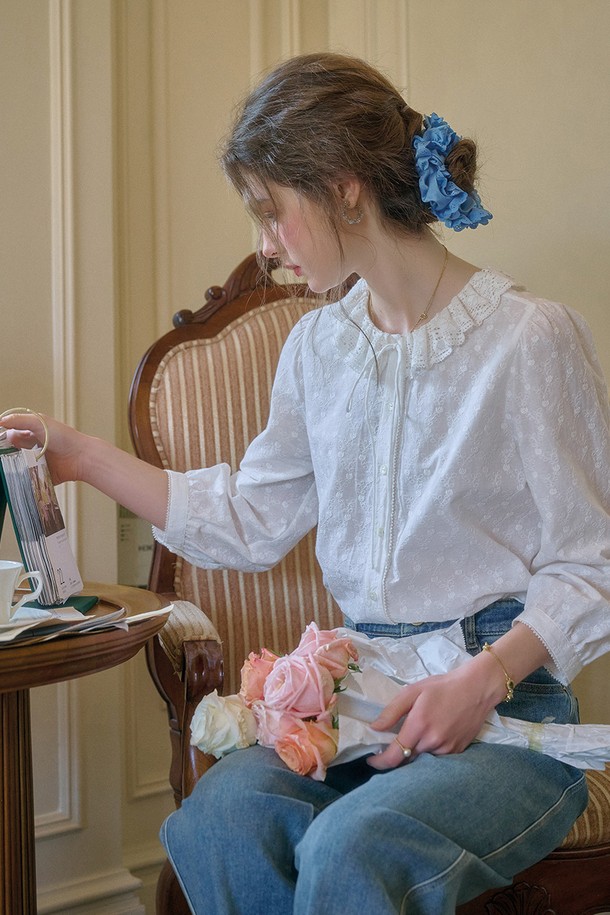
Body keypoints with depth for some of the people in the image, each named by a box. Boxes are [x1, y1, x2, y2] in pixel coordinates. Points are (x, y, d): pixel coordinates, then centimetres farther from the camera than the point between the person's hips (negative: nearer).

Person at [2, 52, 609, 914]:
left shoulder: (531, 339, -9)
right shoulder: (319, 345, 11)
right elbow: (251, 519, 17)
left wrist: (482, 678, -20)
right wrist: (84, 455, 14)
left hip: (507, 694, -4)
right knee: (223, 812, -27)